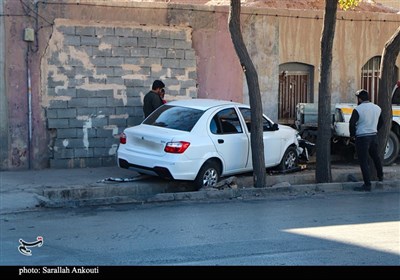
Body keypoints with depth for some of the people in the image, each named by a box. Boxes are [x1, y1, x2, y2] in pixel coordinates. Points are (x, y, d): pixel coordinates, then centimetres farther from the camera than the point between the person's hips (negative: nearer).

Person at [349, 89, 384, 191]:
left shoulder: (358, 109, -14)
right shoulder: (377, 108, 7)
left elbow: (352, 124, -18)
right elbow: (381, 122, 16)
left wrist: (352, 134, -3)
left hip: (362, 138, -7)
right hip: (374, 136, 7)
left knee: (364, 162, -1)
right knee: (375, 156, 25)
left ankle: (367, 185, -1)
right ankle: (380, 176, 42)